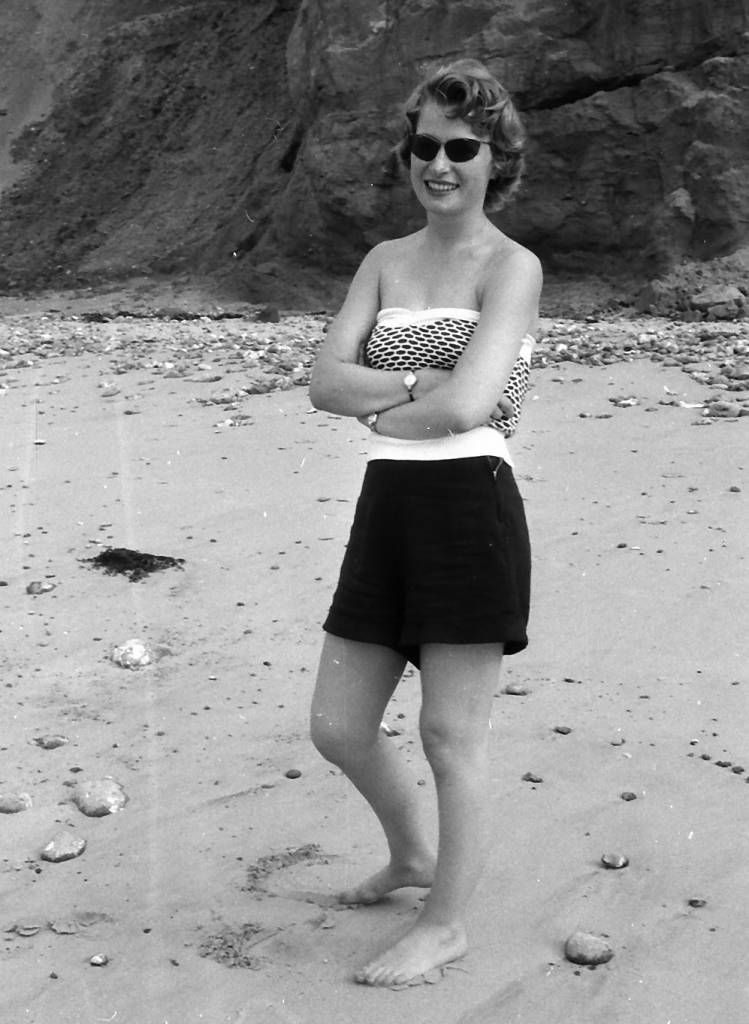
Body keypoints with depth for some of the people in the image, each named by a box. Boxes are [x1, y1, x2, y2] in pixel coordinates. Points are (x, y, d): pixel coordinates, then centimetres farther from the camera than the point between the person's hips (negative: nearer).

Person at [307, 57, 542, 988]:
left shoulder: (512, 267, -5)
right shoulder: (385, 261, 13)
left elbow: (468, 404, -18)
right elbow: (325, 381, 2)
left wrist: (377, 404, -2)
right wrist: (419, 385, -12)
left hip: (471, 508, -7)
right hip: (387, 509, 7)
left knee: (451, 736, 3)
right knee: (336, 728, 12)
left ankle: (445, 924, 23)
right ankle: (411, 857, 40)